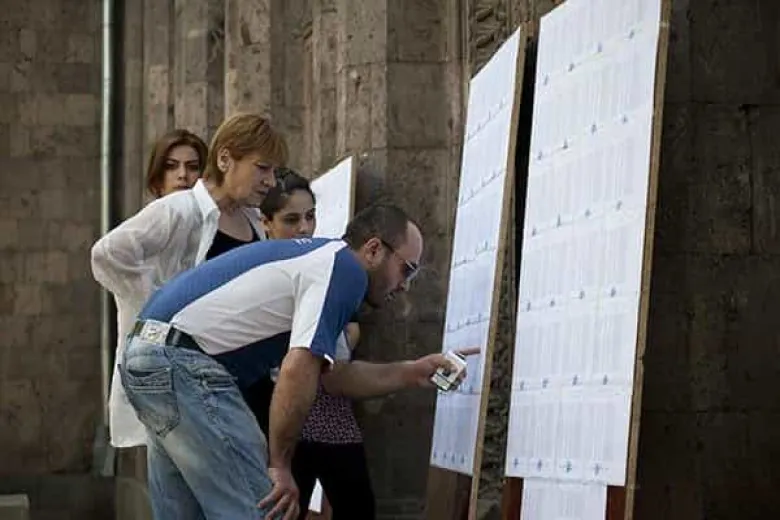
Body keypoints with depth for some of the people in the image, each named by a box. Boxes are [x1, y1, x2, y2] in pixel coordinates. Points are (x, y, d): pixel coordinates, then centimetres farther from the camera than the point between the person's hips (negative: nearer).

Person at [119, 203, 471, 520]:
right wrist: (281, 465, -12)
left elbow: (333, 376, 28)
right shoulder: (345, 267, -6)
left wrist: (412, 373, 28)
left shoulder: (318, 261, 24)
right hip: (185, 365, -11)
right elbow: (297, 371, -18)